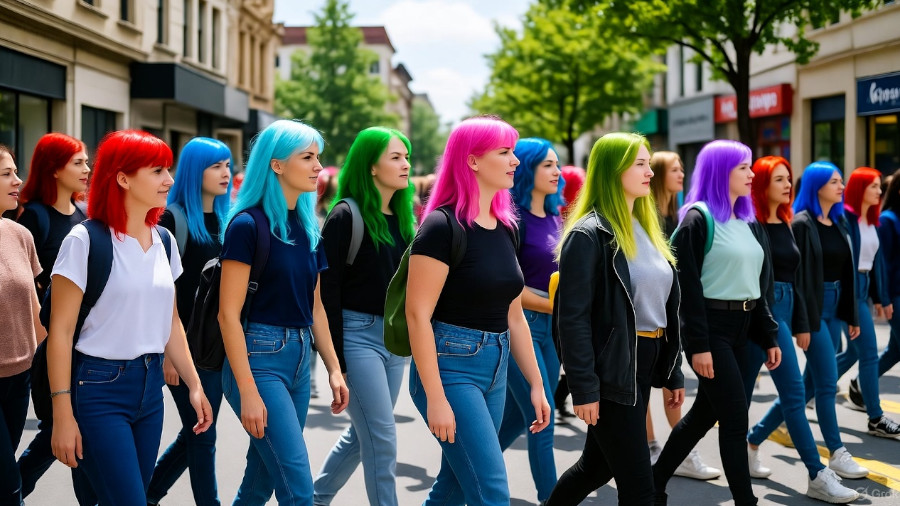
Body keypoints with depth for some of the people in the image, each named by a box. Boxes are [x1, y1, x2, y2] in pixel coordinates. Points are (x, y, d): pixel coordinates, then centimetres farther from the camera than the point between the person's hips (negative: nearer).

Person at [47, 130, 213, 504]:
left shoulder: (163, 241, 8)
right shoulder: (85, 241, -11)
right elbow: (60, 332, -11)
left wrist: (194, 385, 11)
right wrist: (62, 414, -14)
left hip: (150, 386, 6)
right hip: (99, 389, -6)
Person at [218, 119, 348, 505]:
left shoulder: (307, 227, 11)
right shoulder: (247, 225, -11)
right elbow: (228, 314, -14)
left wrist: (334, 368, 13)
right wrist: (247, 392, -18)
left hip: (299, 357, 7)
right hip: (259, 357, -7)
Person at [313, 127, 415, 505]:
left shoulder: (402, 217, 11)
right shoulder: (346, 215, -10)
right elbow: (328, 288, -13)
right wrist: (335, 355, -16)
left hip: (394, 336, 7)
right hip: (358, 333, -7)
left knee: (363, 433, 15)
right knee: (382, 438, -6)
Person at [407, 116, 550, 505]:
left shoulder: (505, 228, 10)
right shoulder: (442, 226, -13)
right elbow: (417, 314, -16)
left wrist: (536, 384, 14)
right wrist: (436, 399, -20)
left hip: (495, 369, 8)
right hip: (451, 365, -7)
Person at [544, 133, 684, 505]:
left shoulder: (645, 229, 13)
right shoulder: (589, 235, -13)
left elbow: (664, 306, 15)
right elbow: (573, 318, -17)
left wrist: (673, 372, 14)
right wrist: (584, 388, -20)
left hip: (644, 364, 8)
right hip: (611, 370, -8)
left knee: (599, 464, 18)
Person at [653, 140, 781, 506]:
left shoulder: (746, 222, 15)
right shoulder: (699, 219, -11)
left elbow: (757, 284, 19)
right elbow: (689, 285, -15)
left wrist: (768, 336, 14)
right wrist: (698, 344, -19)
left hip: (741, 327, 8)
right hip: (711, 327, -8)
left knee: (705, 412, 13)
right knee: (735, 418, -7)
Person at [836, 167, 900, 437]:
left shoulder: (872, 220, 11)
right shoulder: (845, 218, -14)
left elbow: (877, 260, 15)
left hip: (865, 287, 9)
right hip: (849, 290, -9)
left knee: (853, 352, 16)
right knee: (869, 354, -7)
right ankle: (876, 419, 0)